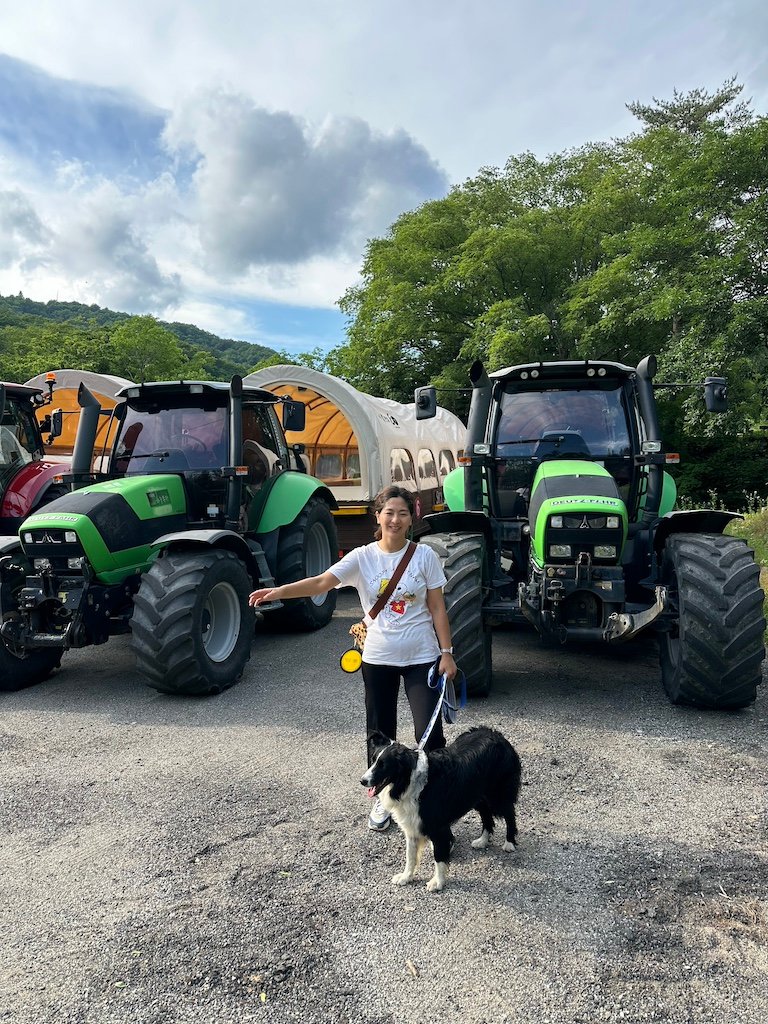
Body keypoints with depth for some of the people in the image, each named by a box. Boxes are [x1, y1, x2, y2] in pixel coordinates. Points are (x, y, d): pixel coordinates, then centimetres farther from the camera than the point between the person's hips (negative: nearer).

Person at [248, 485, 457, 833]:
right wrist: (280, 591, -35)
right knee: (380, 732, 13)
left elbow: (437, 608, -2)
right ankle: (382, 798, 34)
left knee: (429, 732, -3)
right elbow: (322, 582, -20)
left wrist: (446, 653, -5)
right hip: (378, 659, 1)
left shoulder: (424, 555, -6)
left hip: (421, 657, -1)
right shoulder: (362, 557, -6)